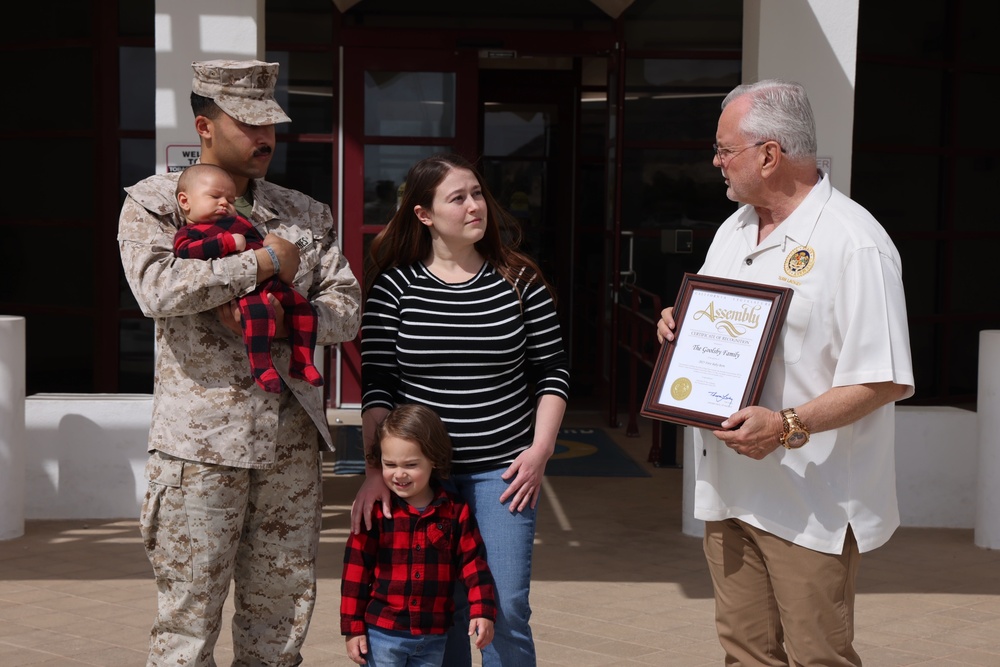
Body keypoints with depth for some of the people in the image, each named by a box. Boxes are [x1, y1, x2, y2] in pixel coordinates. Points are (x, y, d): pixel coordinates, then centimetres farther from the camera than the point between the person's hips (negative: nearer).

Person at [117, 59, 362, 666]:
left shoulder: (307, 215, 13)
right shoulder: (153, 203, 1)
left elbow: (347, 311, 8)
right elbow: (157, 288, -19)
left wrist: (282, 316, -12)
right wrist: (261, 262, -13)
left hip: (291, 440, 4)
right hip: (200, 441, -4)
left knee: (282, 615, 11)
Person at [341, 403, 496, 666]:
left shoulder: (456, 512, -1)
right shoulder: (375, 511, -6)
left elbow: (474, 563, 1)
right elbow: (356, 570, -3)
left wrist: (482, 611, -11)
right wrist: (353, 628, -5)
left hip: (434, 638, 2)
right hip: (383, 634, -2)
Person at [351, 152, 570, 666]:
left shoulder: (520, 281, 1)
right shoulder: (393, 287, -1)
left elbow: (551, 372, 5)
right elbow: (377, 386, -3)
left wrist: (540, 450, -4)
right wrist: (377, 471, -10)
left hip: (502, 470, 0)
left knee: (506, 611, -1)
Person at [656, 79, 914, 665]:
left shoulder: (854, 242, -15)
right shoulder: (733, 231, 14)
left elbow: (887, 380, -18)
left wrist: (788, 426, -27)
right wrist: (679, 327, 3)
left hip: (812, 505, -8)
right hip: (730, 487, 8)